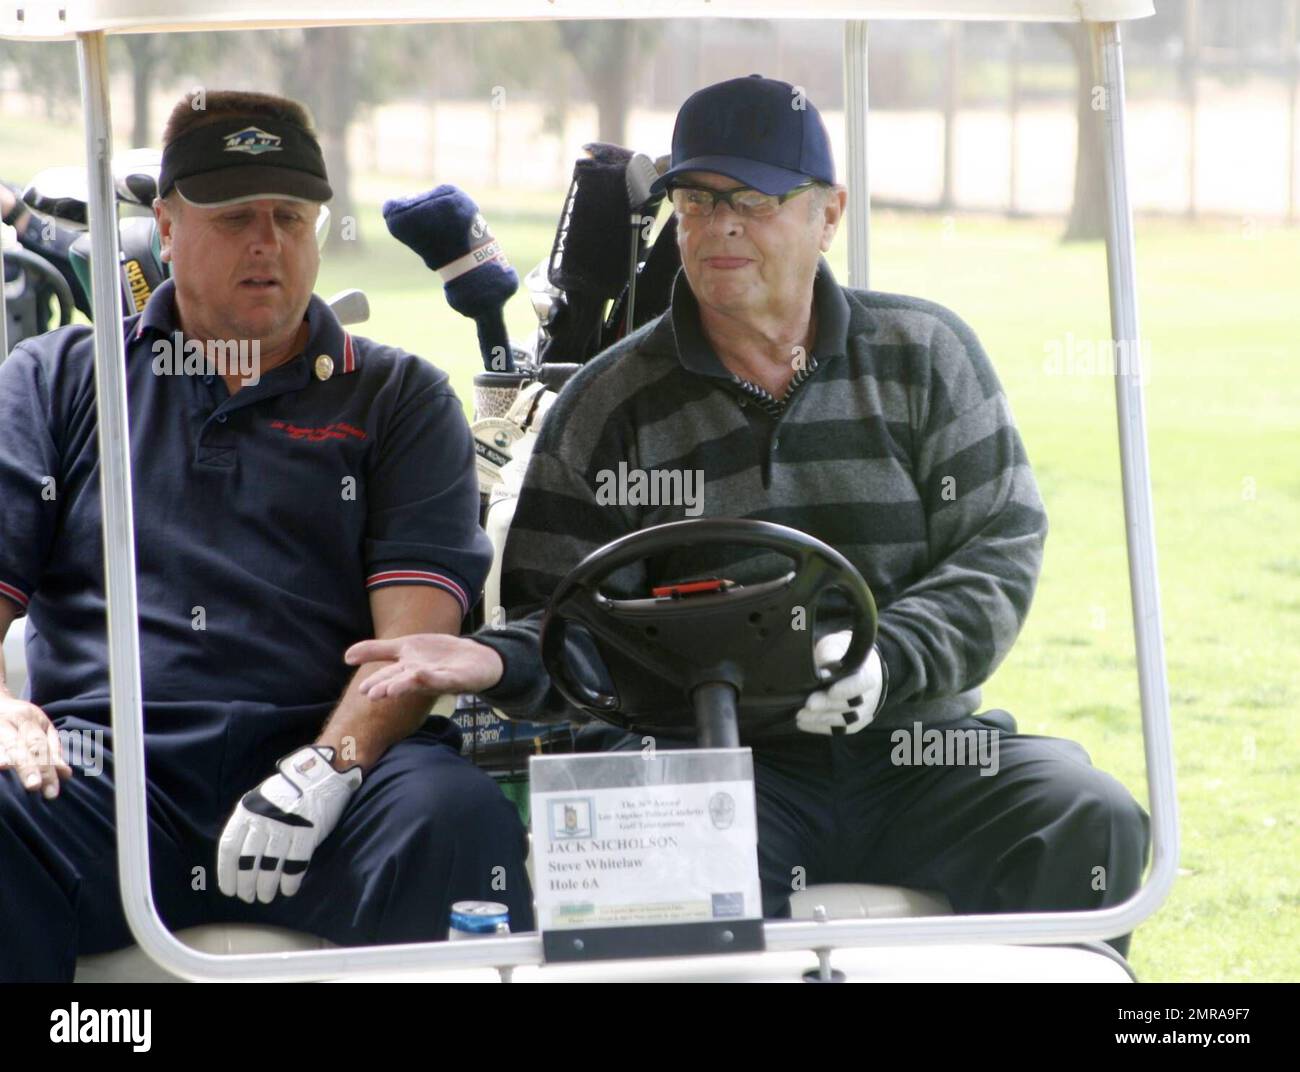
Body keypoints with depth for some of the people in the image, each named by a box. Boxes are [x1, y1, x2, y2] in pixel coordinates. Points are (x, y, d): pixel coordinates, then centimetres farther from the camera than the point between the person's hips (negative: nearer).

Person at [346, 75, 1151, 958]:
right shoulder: (612, 406, 9)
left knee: (1090, 820, -25)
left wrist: (884, 661, -16)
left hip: (916, 747, 2)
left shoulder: (927, 356, 10)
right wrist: (499, 662, -18)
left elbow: (999, 552, 3)